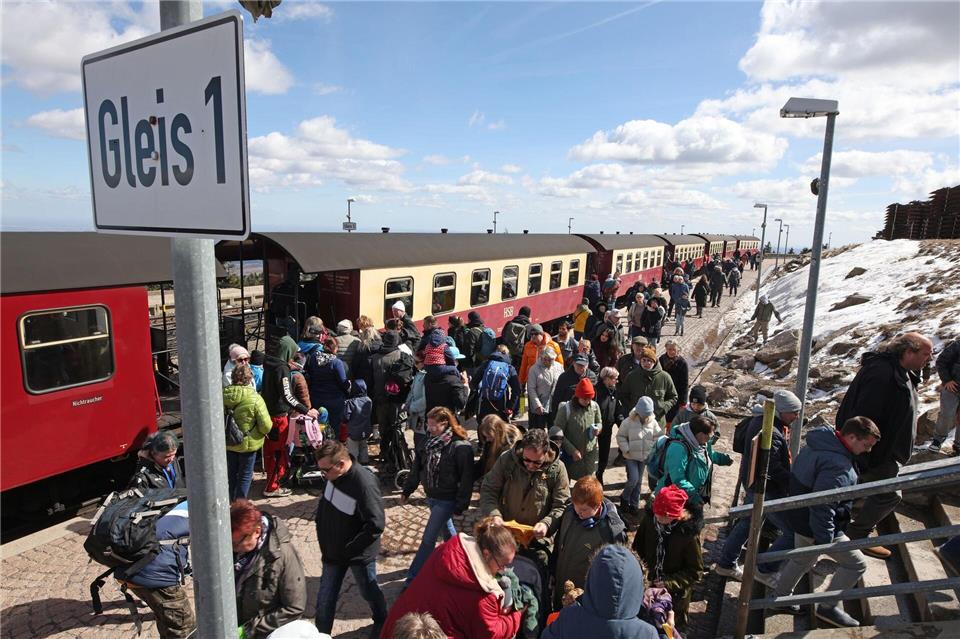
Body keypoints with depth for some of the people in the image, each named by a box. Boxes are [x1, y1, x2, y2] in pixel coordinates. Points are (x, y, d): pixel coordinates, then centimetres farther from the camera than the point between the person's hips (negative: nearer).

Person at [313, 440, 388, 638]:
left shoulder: (365, 483, -32)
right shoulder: (330, 476, -11)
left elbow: (376, 525, -29)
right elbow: (323, 509, 9)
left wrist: (348, 549, -23)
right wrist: (324, 541, 7)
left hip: (359, 554, -5)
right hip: (333, 551, 5)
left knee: (369, 592, 20)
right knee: (325, 599, 15)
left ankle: (382, 622, 46)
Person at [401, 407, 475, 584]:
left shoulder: (460, 447, -22)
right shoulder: (429, 442, 0)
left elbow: (467, 478, -19)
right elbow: (417, 468, 8)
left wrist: (461, 504, -17)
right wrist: (406, 491, 10)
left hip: (447, 500, -7)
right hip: (431, 496, 7)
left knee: (428, 539, -5)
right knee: (446, 530, 25)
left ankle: (412, 579, 4)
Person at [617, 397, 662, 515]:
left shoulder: (653, 422, -5)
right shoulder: (629, 421, -15)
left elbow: (658, 437, 5)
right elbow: (620, 436, -7)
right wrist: (626, 450, -14)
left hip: (644, 457, 4)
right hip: (631, 457, -4)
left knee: (639, 481, 11)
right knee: (633, 479, -11)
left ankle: (634, 504, 25)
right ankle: (624, 498, 14)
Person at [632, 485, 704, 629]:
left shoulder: (688, 533, -30)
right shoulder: (649, 518, -19)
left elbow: (696, 571, -19)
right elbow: (639, 544, 1)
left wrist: (669, 583, -24)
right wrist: (646, 562, -10)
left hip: (677, 591, -3)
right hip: (654, 583, 3)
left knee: (675, 625, 23)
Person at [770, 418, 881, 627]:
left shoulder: (820, 443, 1)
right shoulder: (837, 466, -30)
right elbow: (823, 508, -31)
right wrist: (823, 542, -23)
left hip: (801, 517, 9)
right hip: (816, 526, -9)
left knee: (803, 560, 28)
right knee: (856, 564, 9)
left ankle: (781, 595, 43)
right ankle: (827, 606, 21)